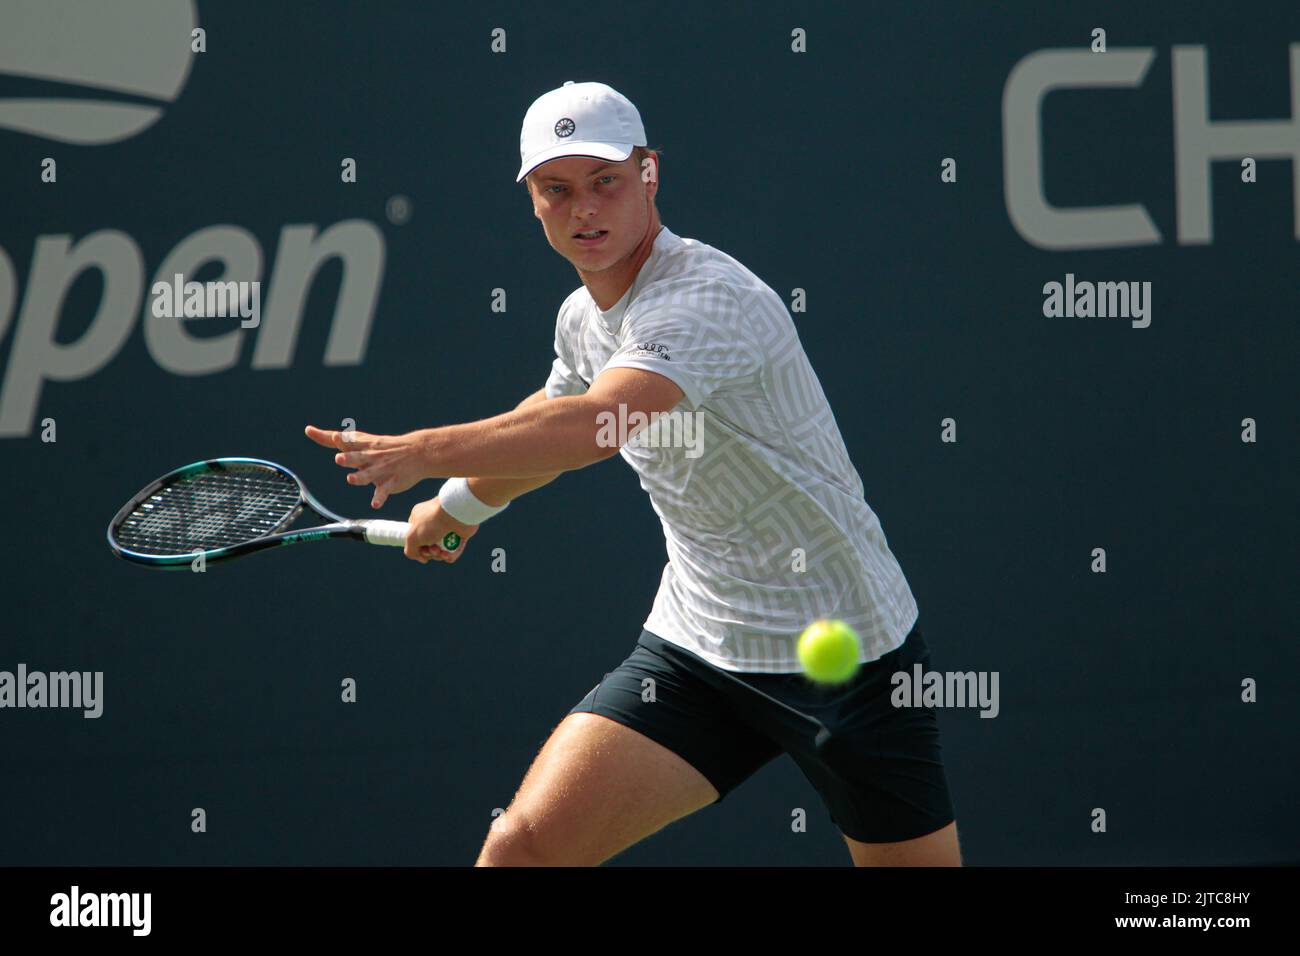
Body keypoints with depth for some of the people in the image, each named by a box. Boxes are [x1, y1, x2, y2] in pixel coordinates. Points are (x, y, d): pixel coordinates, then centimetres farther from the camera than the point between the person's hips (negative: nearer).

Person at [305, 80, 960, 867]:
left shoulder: (711, 299, -23)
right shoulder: (584, 316, 4)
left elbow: (598, 425, -39)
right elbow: (553, 418, 29)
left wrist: (425, 453, -43)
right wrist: (463, 503, 41)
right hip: (694, 648, 6)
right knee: (524, 846, -11)